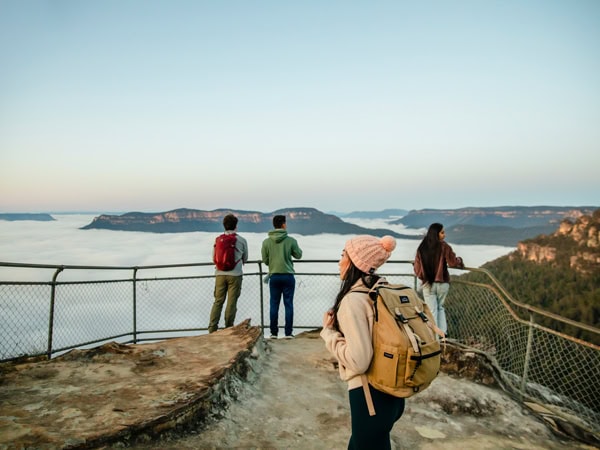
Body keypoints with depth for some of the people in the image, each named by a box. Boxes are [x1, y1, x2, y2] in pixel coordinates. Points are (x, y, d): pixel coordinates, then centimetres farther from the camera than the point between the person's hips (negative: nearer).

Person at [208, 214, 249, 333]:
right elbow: (245, 259, 10)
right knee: (231, 303, 3)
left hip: (220, 274, 2)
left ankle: (212, 328, 3)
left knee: (218, 301, 8)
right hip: (235, 274, -2)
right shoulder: (242, 240, 0)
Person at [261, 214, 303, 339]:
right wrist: (297, 248, 24)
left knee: (274, 305, 9)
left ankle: (273, 332, 11)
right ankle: (288, 333, 7)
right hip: (288, 276, -1)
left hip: (274, 276, 2)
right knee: (288, 304, 5)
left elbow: (265, 260, 3)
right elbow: (298, 255, 5)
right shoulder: (291, 240, -7)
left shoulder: (266, 241, -2)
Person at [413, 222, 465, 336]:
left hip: (428, 284, 1)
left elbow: (417, 268, 1)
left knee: (432, 310, 8)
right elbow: (453, 263, -8)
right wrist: (460, 261, 14)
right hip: (442, 283, -1)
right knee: (440, 307, 19)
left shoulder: (421, 248, -2)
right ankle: (443, 332, 17)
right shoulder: (444, 247, -10)